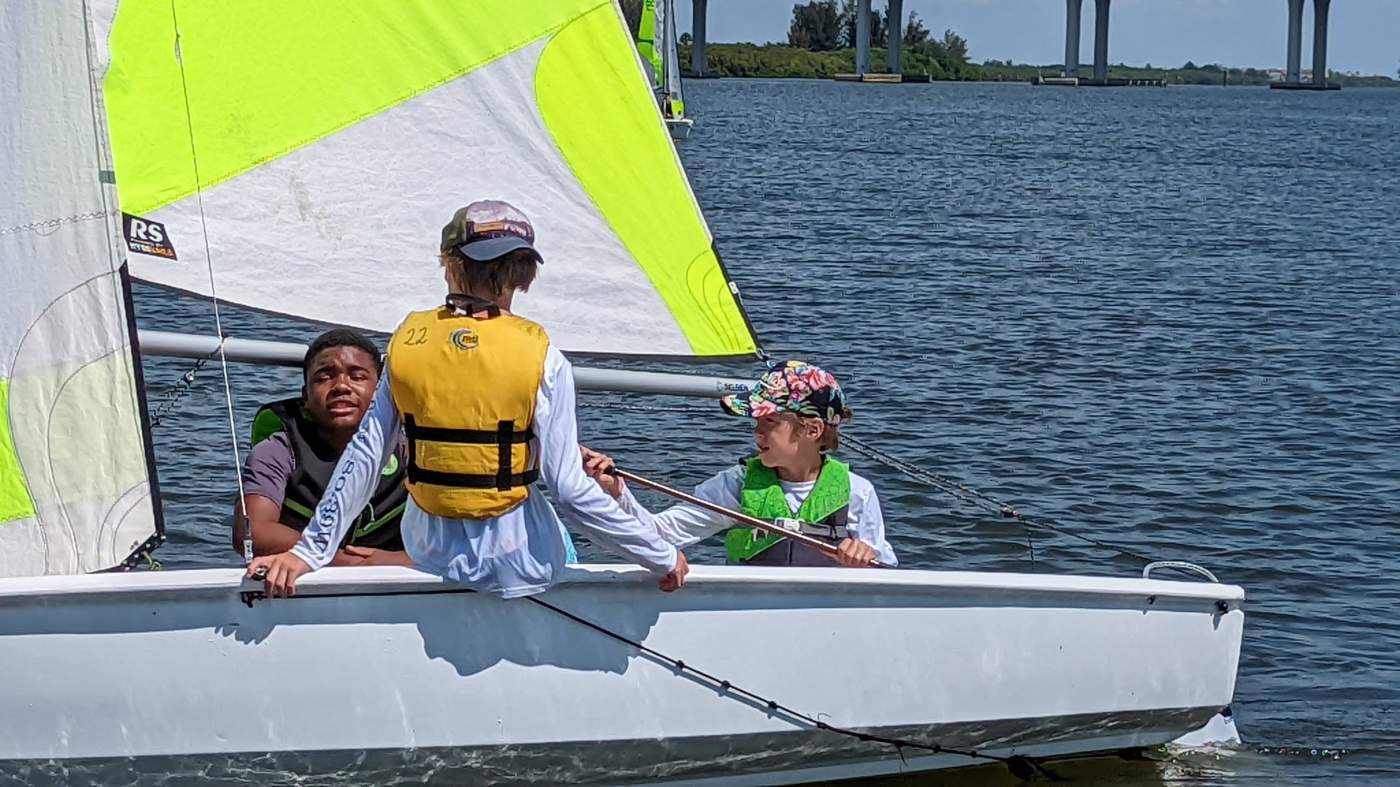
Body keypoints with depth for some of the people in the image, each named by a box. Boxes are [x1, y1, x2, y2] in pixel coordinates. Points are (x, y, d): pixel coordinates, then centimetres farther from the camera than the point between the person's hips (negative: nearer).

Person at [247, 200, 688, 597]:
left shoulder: (406, 343, -5)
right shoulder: (542, 360, -14)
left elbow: (363, 458, -4)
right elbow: (570, 490, -15)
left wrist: (310, 551, 3)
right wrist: (663, 558, -6)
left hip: (428, 552, 3)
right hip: (516, 565, -3)